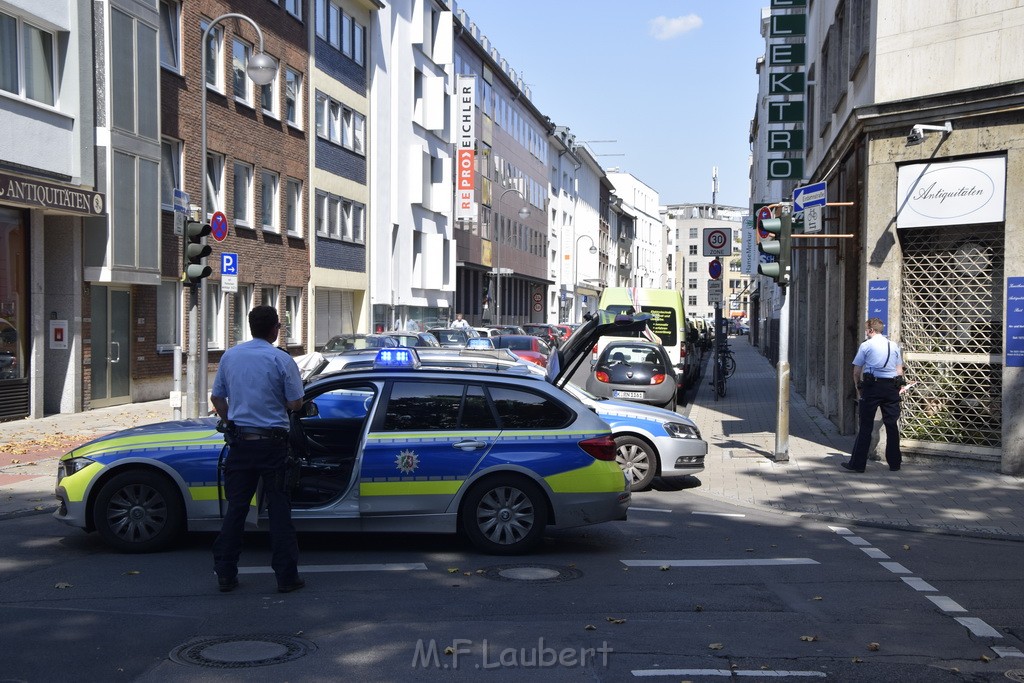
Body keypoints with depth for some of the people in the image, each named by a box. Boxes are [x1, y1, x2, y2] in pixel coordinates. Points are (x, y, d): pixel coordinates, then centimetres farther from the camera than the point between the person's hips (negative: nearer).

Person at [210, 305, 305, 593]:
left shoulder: (230, 356, 5)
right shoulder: (281, 359, -8)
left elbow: (217, 397, 13)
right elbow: (295, 403, -7)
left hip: (239, 441, 4)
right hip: (271, 441, -4)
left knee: (236, 507, 10)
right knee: (279, 508, 3)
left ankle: (225, 574, 11)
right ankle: (286, 576, 5)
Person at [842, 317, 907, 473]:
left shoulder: (866, 345, 0)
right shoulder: (894, 346, 12)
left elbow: (856, 372, 0)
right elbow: (900, 370, 12)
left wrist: (859, 389, 10)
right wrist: (900, 386, 19)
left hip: (872, 386, -4)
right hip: (891, 387, 4)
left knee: (865, 426, -1)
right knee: (891, 425, 10)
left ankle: (858, 463, -1)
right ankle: (894, 463, 15)